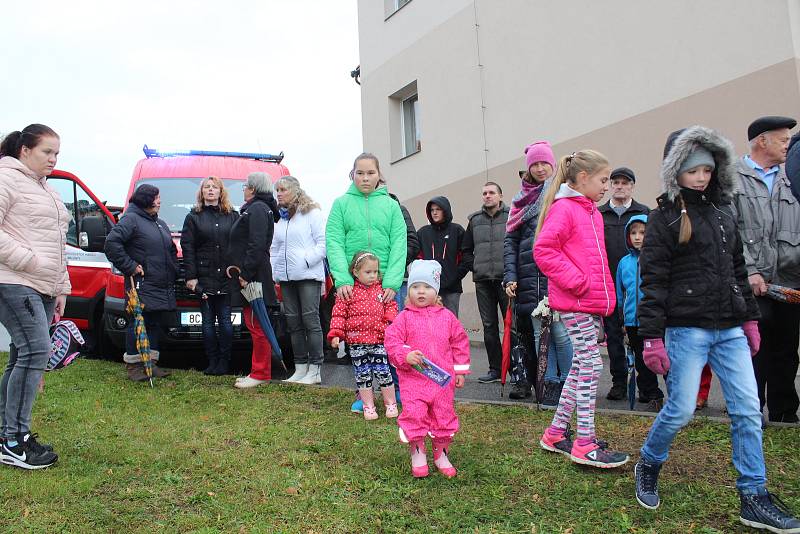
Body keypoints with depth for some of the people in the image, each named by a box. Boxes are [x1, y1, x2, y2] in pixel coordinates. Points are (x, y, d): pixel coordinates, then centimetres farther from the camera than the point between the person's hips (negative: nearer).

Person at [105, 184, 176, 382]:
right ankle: (133, 365, 4)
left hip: (164, 287, 8)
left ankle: (151, 362, 18)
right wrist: (129, 266, -17)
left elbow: (172, 250, 29)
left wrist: (173, 272, 14)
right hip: (142, 285, -8)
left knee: (156, 324, 10)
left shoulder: (160, 223, 21)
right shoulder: (131, 219, -5)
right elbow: (112, 242, -17)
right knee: (138, 324, -4)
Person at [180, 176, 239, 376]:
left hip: (227, 277, 0)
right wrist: (190, 276, -6)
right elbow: (187, 248, 3)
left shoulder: (233, 216, 11)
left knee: (225, 321, 1)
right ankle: (212, 362, 11)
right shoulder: (193, 217, 9)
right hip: (204, 277, 0)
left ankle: (224, 362, 8)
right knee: (208, 322, 4)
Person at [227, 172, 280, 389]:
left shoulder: (257, 209, -11)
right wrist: (235, 266, 12)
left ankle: (260, 373, -1)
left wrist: (245, 273, -21)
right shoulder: (253, 209, 22)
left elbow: (257, 246, -21)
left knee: (257, 326, -6)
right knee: (253, 324, 13)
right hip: (250, 277, 11)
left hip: (254, 278, -11)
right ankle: (258, 371, 19)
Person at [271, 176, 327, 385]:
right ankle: (300, 368, 13)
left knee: (310, 320, -8)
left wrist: (307, 260, -14)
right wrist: (272, 272, 11)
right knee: (293, 322, 6)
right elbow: (274, 249, 22)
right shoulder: (280, 218, 19)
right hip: (286, 277, 7)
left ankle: (315, 370, -5)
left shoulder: (312, 213, 0)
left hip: (309, 276, -7)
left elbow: (323, 242, -7)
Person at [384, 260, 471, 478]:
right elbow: (392, 341, -4)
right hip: (413, 378, -2)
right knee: (414, 414, -6)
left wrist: (460, 370, 9)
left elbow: (460, 342, 11)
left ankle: (441, 454, 30)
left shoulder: (447, 317, 5)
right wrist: (406, 355, -21)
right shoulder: (404, 317, -1)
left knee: (444, 415, 10)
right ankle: (417, 454, 16)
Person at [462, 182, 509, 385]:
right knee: (489, 325, 7)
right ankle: (495, 368, 15)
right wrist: (475, 268, 10)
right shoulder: (475, 220, 13)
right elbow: (466, 250, 21)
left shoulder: (511, 216, 1)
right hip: (483, 281, 4)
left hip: (506, 279, -4)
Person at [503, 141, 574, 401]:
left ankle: (566, 383, 7)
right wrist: (510, 276, 1)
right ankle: (550, 382, 15)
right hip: (530, 275, 4)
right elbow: (510, 240, 11)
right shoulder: (522, 199, 15)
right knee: (538, 332, 5)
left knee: (559, 331, -6)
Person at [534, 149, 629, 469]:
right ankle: (585, 445, 1)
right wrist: (577, 282, -19)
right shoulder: (563, 209, -11)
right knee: (590, 366, -7)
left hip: (592, 302, 9)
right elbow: (544, 250, -20)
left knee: (580, 367, 13)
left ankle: (557, 433, 23)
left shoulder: (592, 212, 18)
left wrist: (605, 293, 15)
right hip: (574, 303, -9)